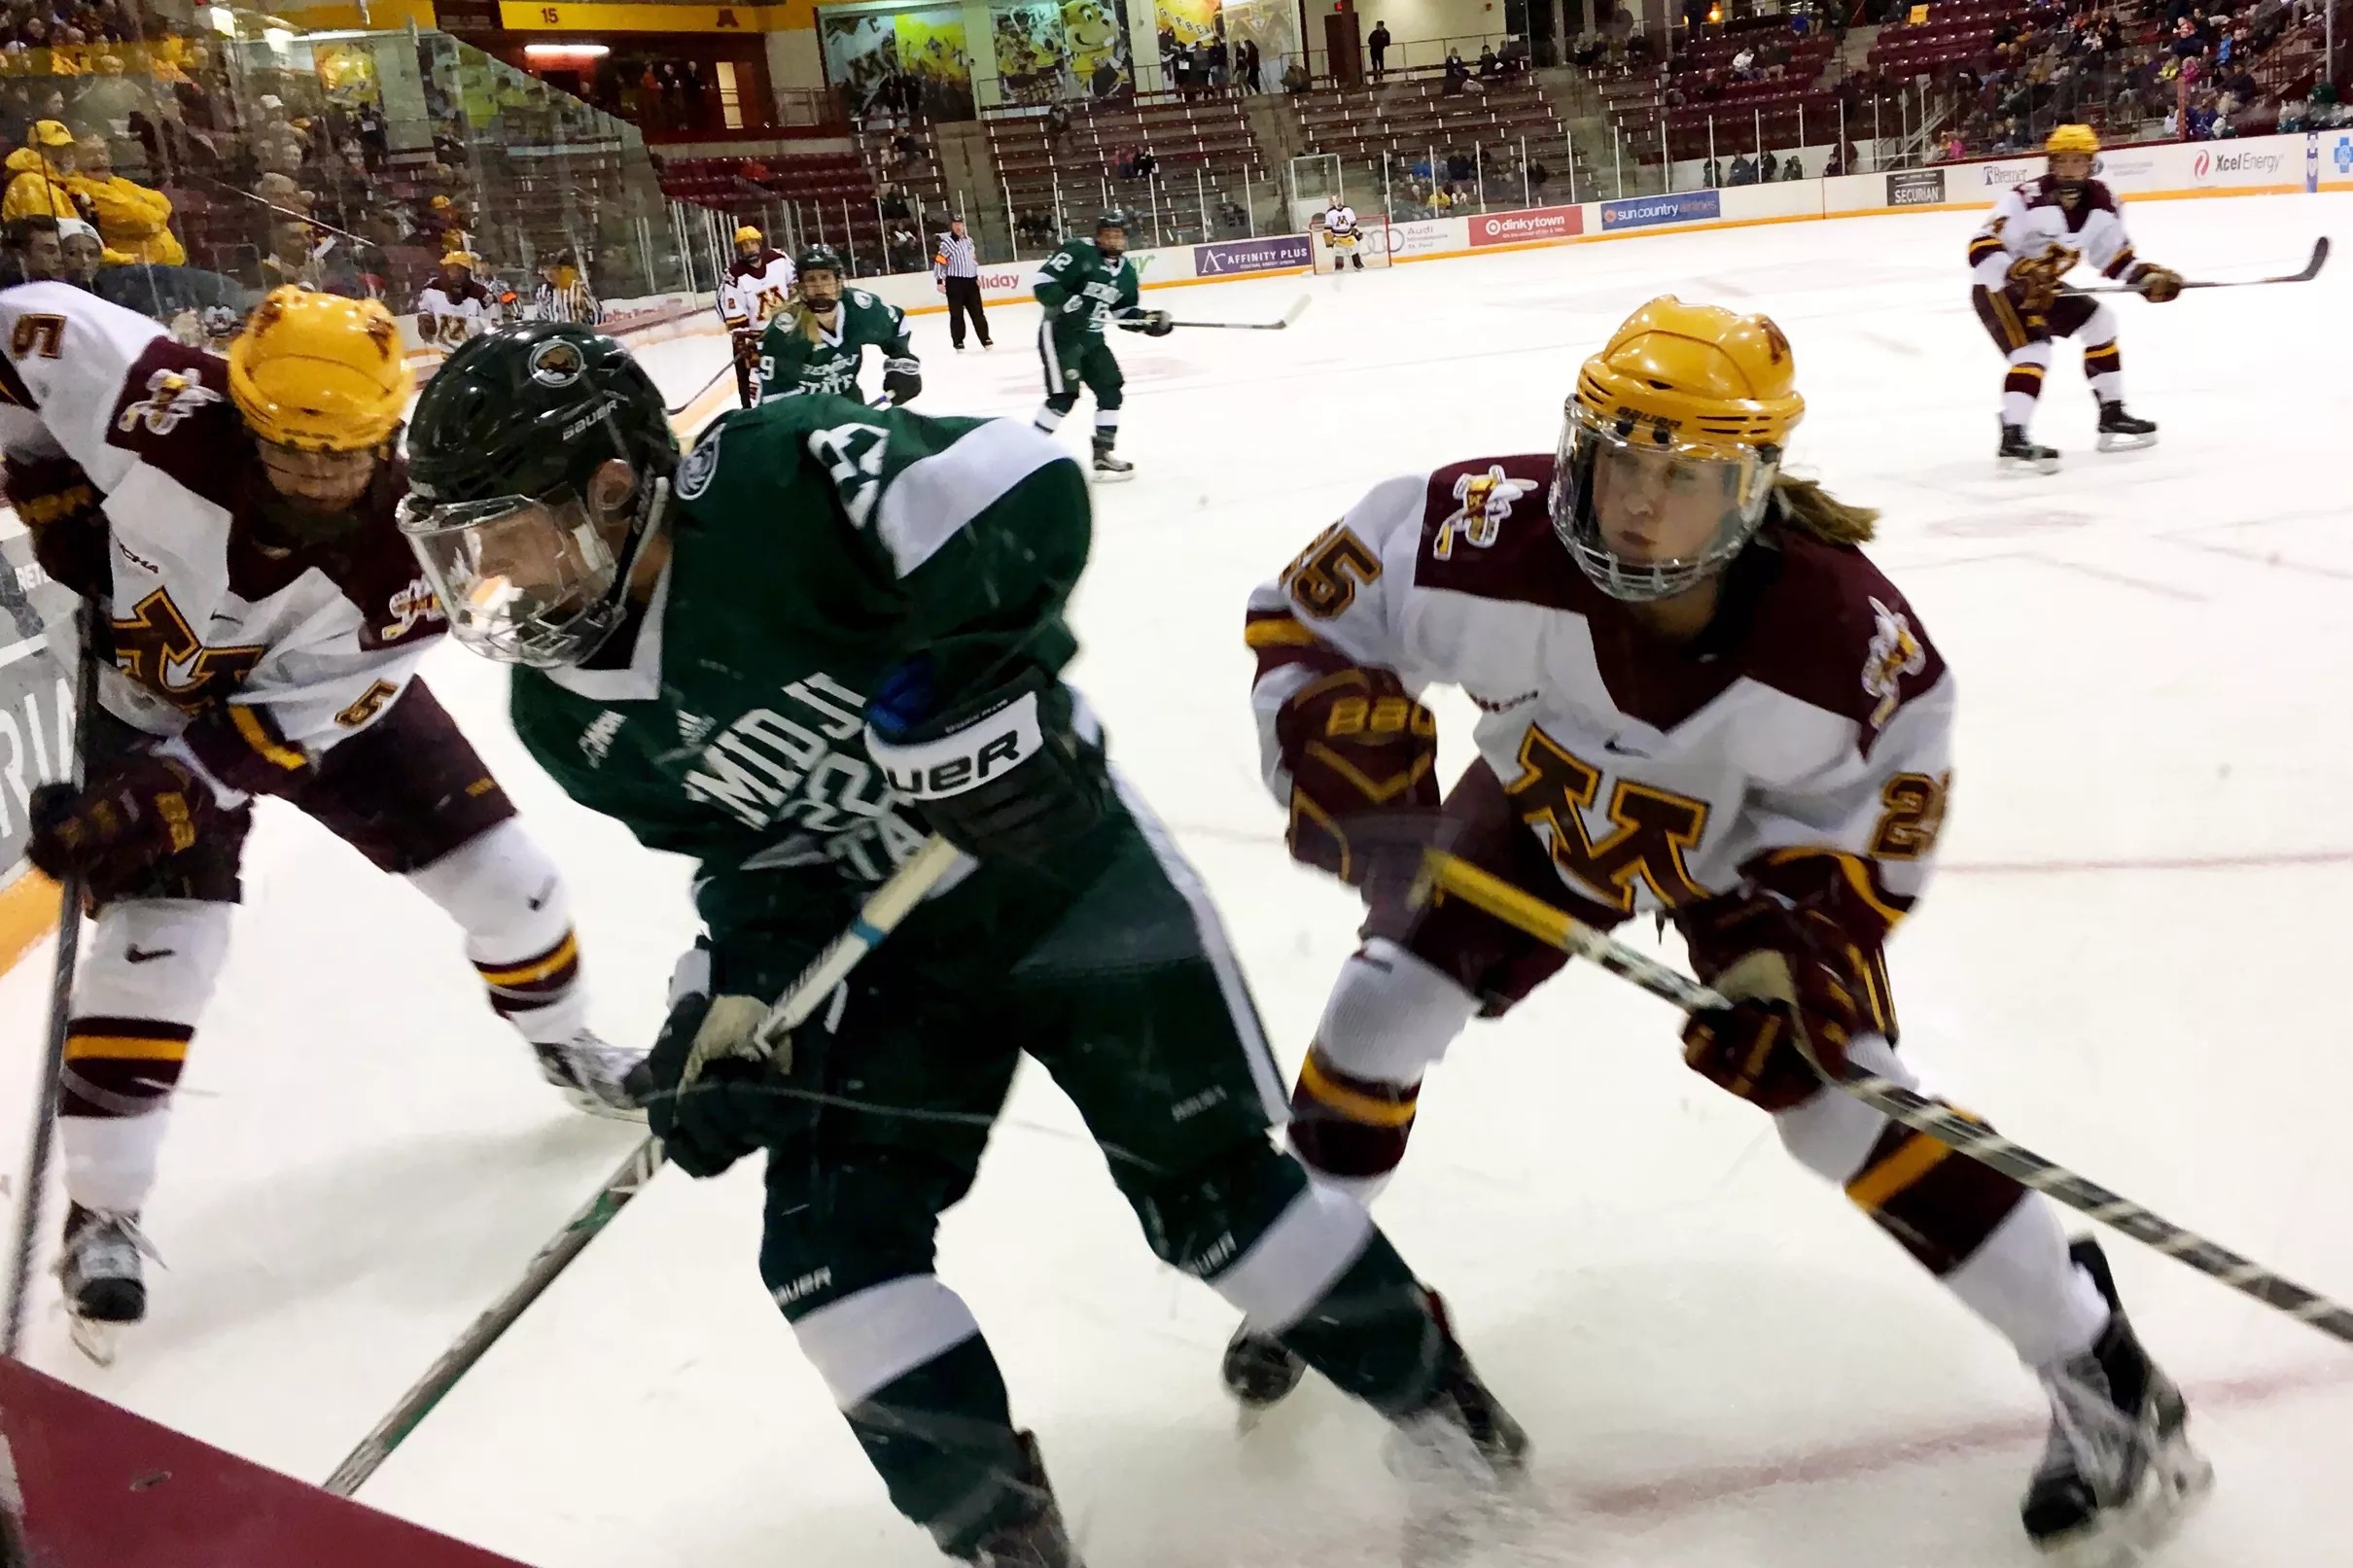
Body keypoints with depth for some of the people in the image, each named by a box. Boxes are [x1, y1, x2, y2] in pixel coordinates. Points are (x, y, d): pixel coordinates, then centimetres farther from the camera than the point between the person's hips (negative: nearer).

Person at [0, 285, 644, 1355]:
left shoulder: (407, 555, -31)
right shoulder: (166, 411, -35)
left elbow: (286, 717, -27)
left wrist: (152, 798, -34)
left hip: (319, 695, 2)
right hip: (150, 693, -1)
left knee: (496, 868, 1)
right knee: (158, 939, -15)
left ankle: (564, 1044, 32)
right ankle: (100, 1210, 3)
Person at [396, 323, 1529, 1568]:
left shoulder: (775, 482, -27)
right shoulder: (568, 716, -6)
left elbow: (1026, 488, -30)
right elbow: (754, 853, 2)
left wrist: (956, 676, -32)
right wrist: (736, 1001, -11)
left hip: (1062, 857, -5)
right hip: (887, 945, 6)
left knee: (1207, 1182, 0)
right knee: (829, 1240, -5)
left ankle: (1426, 1386, 27)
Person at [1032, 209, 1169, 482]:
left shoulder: (1126, 271, 7)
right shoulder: (1078, 253, -17)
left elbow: (1125, 310, 14)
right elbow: (1043, 283, -21)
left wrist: (1147, 319, -5)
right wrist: (1068, 304, -33)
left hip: (1091, 338, 8)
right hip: (1059, 333, -8)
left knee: (1112, 392, 5)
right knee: (1064, 395, -17)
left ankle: (1102, 456, 14)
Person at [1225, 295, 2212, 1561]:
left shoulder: (1845, 636, -37)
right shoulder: (1493, 538, -36)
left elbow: (1868, 824, -19)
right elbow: (1305, 611, -21)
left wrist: (1788, 942, -32)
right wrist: (1334, 729, -38)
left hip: (1751, 846, -2)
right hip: (1548, 803, 3)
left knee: (1838, 1092, -14)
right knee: (1388, 1000, -6)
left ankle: (2100, 1372, 4)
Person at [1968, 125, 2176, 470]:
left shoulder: (2103, 203, -3)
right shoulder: (2026, 199, -26)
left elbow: (2115, 254, 9)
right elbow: (1982, 248, -32)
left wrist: (2147, 277, -5)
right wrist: (2019, 275, -44)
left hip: (2042, 287, 8)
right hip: (1996, 287, -8)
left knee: (2098, 321, 12)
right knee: (2033, 350, -26)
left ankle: (2112, 416, 21)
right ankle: (2012, 439, -30)